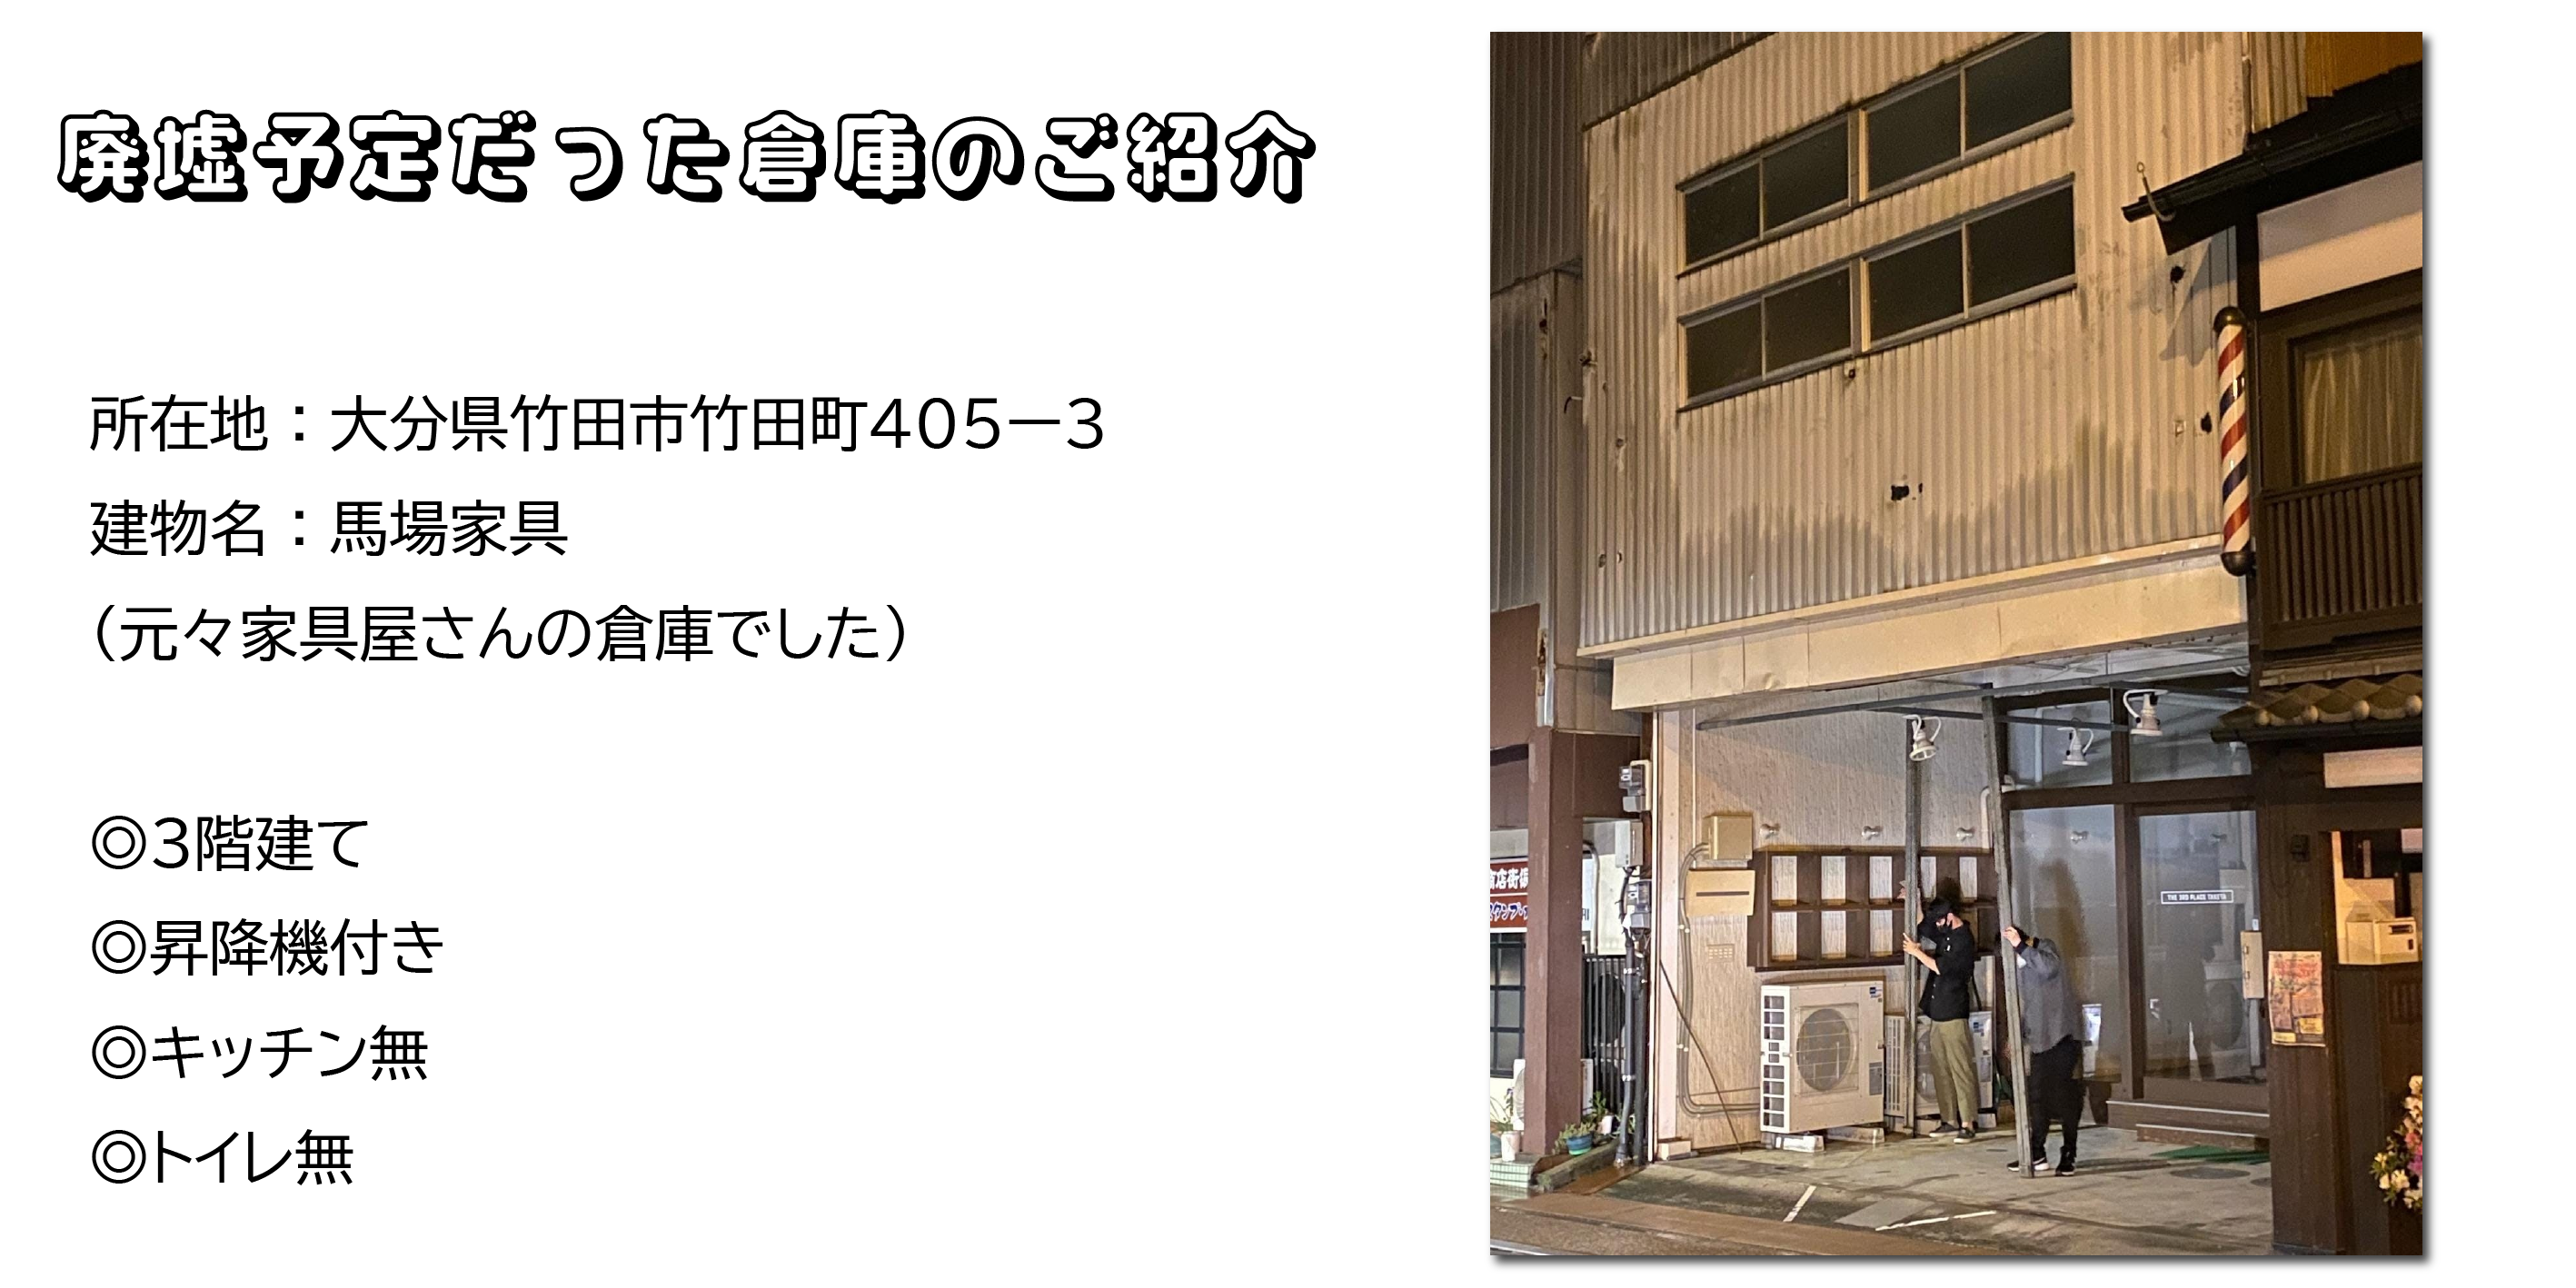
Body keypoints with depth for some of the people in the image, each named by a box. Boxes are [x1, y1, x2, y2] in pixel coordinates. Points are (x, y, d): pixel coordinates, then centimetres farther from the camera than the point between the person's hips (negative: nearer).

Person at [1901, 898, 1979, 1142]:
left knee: (1960, 1069, -8)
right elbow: (1922, 925, 29)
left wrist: (1917, 952, -10)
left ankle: (1968, 1124, -7)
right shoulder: (1945, 934, 14)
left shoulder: (1964, 940, -12)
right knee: (1940, 1069, 10)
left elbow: (1941, 967, -18)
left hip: (1953, 1013, -9)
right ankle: (1950, 1121, 15)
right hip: (1938, 1012, 9)